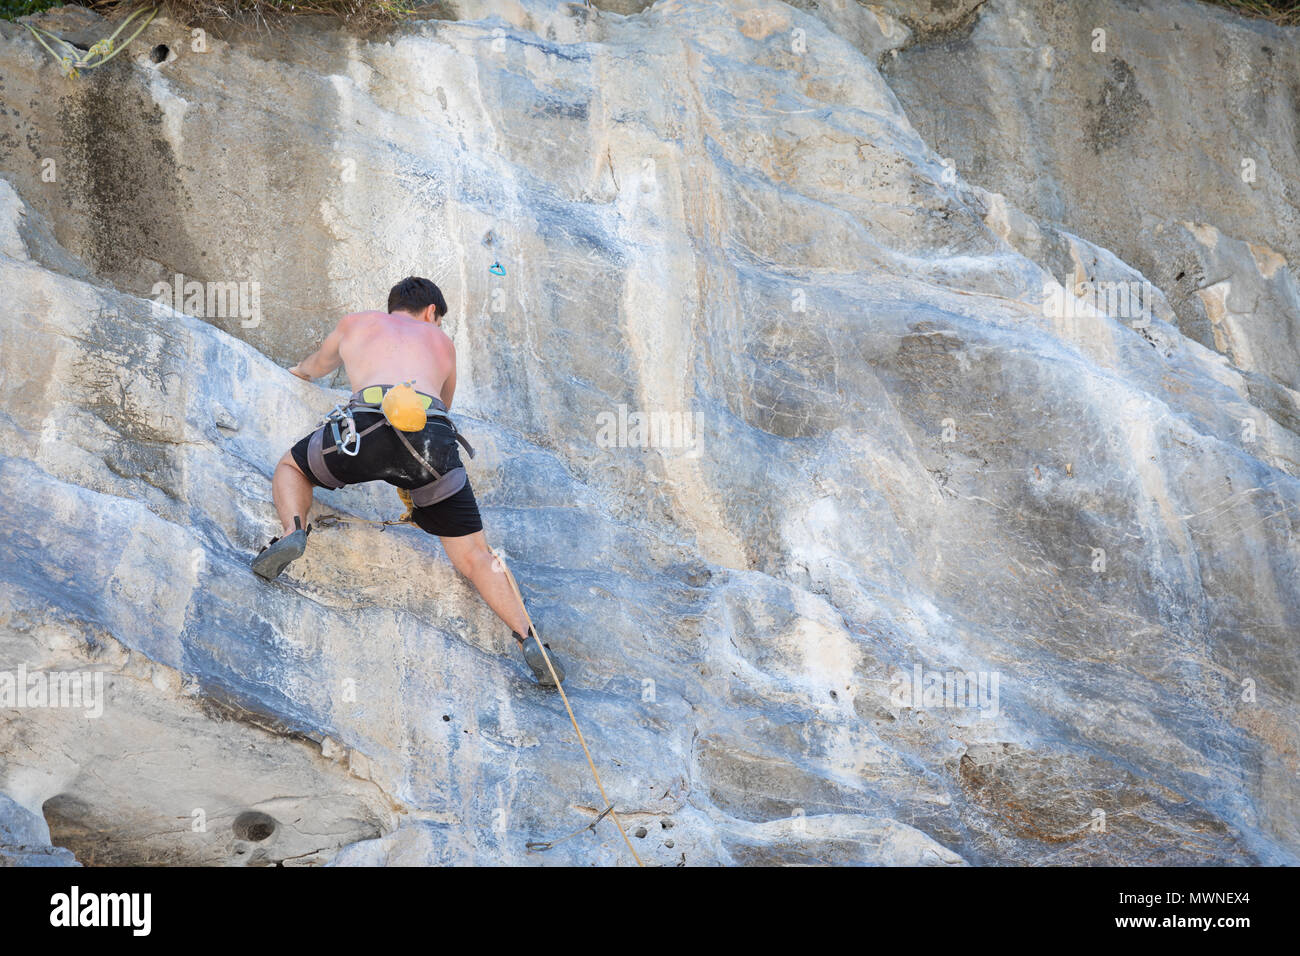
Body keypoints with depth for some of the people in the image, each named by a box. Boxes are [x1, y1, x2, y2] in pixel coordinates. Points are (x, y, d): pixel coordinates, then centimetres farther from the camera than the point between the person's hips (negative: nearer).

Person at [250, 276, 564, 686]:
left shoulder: (356, 324, 34)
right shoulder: (441, 340, 35)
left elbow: (315, 366, 55)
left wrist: (301, 370, 78)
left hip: (367, 424, -1)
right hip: (435, 433, 1)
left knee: (292, 468, 28)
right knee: (474, 557, 10)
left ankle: (293, 532, -2)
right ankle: (529, 639, -7)